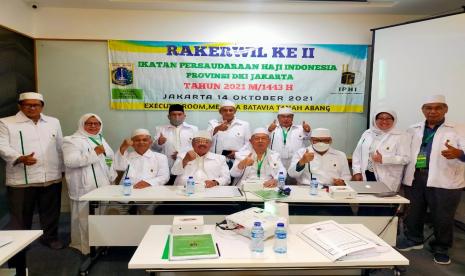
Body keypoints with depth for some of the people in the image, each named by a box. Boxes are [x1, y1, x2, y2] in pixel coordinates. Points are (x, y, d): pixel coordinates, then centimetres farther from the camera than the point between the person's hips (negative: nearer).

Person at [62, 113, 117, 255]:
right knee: (85, 219, -2)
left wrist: (112, 179, 17)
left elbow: (109, 159, 23)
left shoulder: (101, 139, 18)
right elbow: (70, 161, -21)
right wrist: (94, 153, -23)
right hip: (85, 188, -7)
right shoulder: (72, 141, -6)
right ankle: (86, 247, 11)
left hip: (103, 186, 7)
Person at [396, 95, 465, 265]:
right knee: (413, 213, 14)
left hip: (444, 181, -3)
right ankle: (413, 240, 35)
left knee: (442, 217, 8)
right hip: (414, 178, 3)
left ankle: (441, 249, 28)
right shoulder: (413, 130, 12)